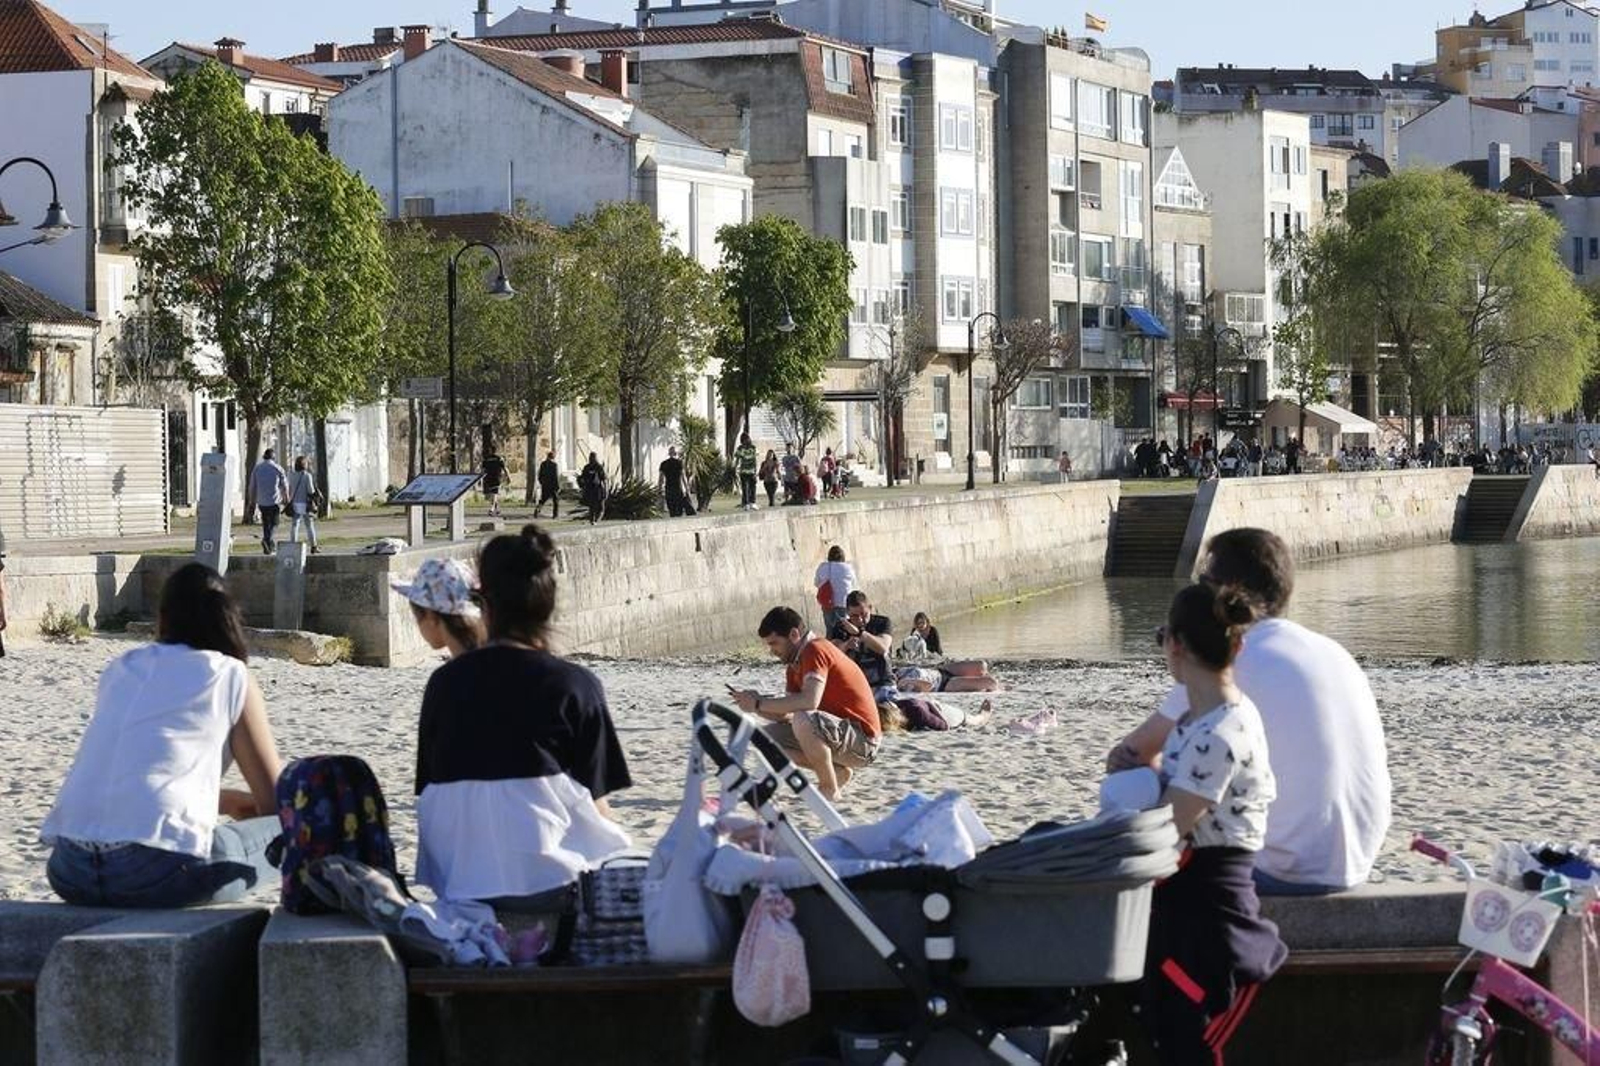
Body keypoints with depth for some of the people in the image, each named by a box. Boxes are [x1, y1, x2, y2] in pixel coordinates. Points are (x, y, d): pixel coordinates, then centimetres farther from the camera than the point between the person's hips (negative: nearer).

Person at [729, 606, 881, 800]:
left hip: (863, 742, -10)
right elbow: (785, 715, 7)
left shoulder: (816, 651, -16)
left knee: (803, 719, -35)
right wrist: (754, 703, -9)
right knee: (768, 736, 4)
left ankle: (829, 788, -16)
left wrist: (760, 703, -22)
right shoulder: (795, 665, 12)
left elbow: (809, 701, -32)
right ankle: (837, 771, 7)